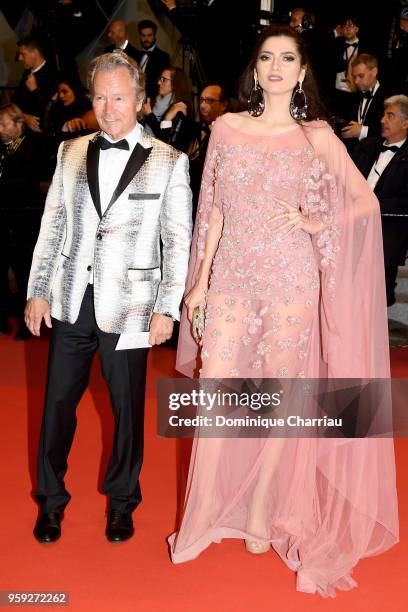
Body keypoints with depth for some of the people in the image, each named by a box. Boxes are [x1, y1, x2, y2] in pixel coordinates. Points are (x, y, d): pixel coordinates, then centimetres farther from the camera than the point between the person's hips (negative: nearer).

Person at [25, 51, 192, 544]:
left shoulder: (169, 161, -1)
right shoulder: (71, 152, 8)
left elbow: (178, 241, -1)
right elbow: (51, 226, 10)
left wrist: (167, 307, -6)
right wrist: (38, 291, 6)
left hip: (128, 304, -2)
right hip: (71, 301, 3)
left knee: (127, 407, 8)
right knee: (57, 403, 9)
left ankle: (121, 500, 28)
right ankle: (50, 499, 27)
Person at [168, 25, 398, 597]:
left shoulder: (317, 136, 1)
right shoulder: (227, 128, 7)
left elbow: (366, 201, 6)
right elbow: (215, 211, 9)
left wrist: (315, 223, -9)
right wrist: (200, 280, 6)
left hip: (290, 279, -2)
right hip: (232, 277, 2)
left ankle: (262, 513, 21)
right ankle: (204, 513, 12)